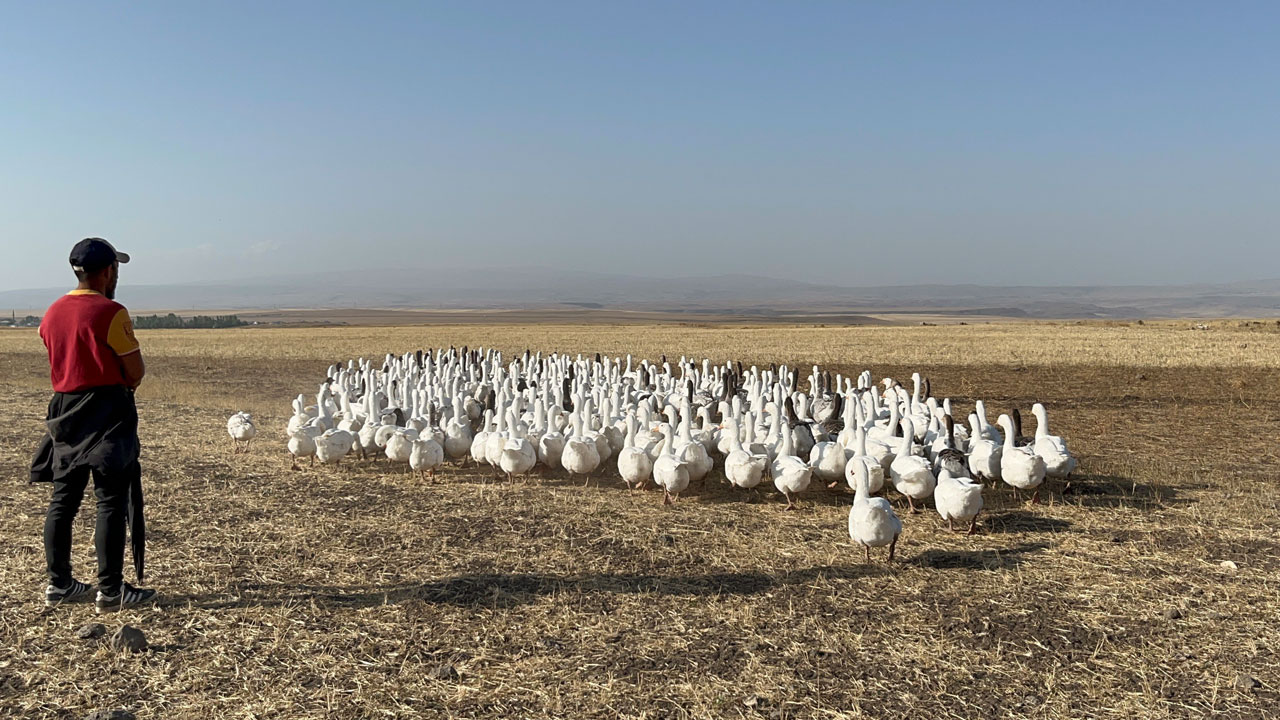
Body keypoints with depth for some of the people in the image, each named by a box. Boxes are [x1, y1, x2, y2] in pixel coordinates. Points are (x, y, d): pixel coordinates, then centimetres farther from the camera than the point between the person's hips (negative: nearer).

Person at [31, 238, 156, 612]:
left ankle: (60, 584, 21)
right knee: (112, 502, -3)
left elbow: (67, 361, 16)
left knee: (63, 499, 12)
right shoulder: (110, 312, -13)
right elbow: (136, 373, -12)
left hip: (65, 412, 8)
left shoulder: (53, 313, 10)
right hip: (106, 413, -8)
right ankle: (111, 589, 0)